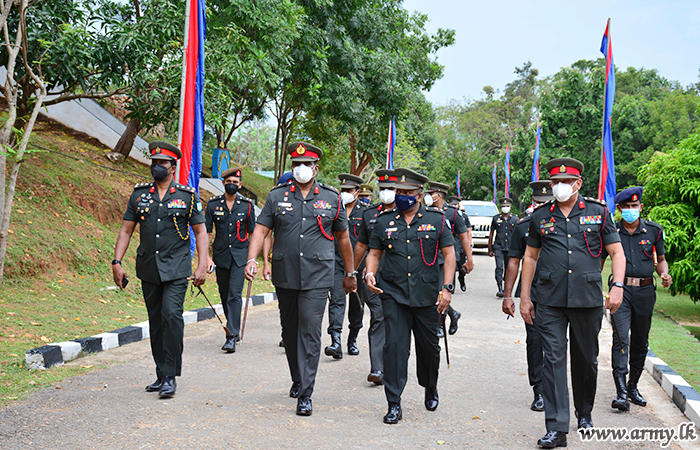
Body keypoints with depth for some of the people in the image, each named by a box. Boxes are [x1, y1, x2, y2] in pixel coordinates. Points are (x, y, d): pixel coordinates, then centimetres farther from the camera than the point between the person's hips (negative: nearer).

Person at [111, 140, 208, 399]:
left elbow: (201, 232, 2)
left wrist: (202, 266, -7)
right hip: (148, 270, 4)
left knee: (171, 315, -17)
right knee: (156, 322, 10)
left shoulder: (187, 196, 0)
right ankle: (161, 375, 21)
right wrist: (116, 262, 0)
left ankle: (170, 376, -9)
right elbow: (126, 230, 10)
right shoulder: (139, 194, 8)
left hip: (176, 270, -4)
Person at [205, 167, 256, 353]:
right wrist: (206, 258, -7)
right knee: (224, 296, 11)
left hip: (240, 256, -2)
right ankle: (233, 328, 31)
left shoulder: (247, 205, 1)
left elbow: (252, 232, 8)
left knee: (234, 294, -12)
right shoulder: (213, 204, 2)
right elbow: (206, 232, 2)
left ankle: (232, 337, -13)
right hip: (221, 256, 2)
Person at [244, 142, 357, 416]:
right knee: (290, 330, 14)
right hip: (284, 276, 3)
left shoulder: (332, 198, 4)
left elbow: (343, 238, 12)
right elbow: (261, 230, 1)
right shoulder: (277, 196, 6)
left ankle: (305, 395, -5)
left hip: (317, 278, -2)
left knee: (310, 331, -9)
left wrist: (350, 274, 16)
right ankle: (297, 380, 35)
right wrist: (251, 260, -15)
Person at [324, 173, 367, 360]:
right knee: (336, 299, -13)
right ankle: (335, 342, -20)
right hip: (336, 262, 0)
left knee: (357, 303, 10)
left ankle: (352, 340, 26)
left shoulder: (365, 212, 3)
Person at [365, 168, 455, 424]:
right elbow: (374, 252, 12)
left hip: (427, 296, 0)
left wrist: (447, 287, -6)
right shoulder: (385, 221, 7)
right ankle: (394, 404, 1)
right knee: (395, 346, -8)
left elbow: (449, 253, 3)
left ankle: (430, 389, 39)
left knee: (429, 347, 11)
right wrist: (370, 273, -9)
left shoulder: (436, 220, 3)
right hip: (394, 294, 0)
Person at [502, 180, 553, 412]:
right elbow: (514, 261, 7)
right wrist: (507, 295, 3)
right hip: (531, 293, 0)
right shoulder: (522, 226, 5)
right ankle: (539, 392, 7)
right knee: (535, 341, -2)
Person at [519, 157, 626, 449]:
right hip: (550, 301, 0)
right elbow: (530, 257, 13)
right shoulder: (541, 217, 8)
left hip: (588, 298, 0)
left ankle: (584, 413, 36)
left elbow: (617, 252, 6)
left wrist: (617, 286, -8)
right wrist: (524, 298, 10)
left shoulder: (598, 212, 5)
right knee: (553, 360, -6)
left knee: (586, 359, 13)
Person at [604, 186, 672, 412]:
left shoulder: (653, 230, 4)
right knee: (620, 338, -13)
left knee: (640, 341, 11)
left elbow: (661, 259, 15)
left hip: (645, 291, 3)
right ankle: (621, 393, -15)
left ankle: (633, 386, 28)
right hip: (621, 290, -2)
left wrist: (664, 275, -6)